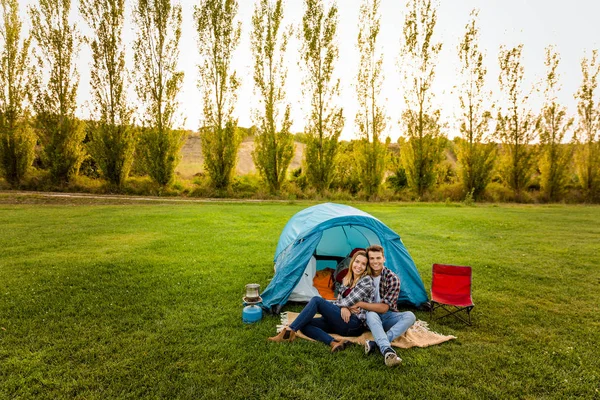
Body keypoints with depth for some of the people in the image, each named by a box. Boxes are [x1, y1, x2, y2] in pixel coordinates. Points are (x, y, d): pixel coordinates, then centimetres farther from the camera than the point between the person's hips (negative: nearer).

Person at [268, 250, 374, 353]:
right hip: (341, 322, 8)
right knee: (304, 325, -13)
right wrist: (342, 307, -10)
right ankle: (334, 343, -34)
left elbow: (349, 301, -11)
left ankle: (288, 332, -24)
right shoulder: (347, 279, 16)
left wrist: (340, 305, 7)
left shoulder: (367, 280, -6)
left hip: (353, 324, -8)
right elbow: (339, 301, 13)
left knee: (316, 300, -21)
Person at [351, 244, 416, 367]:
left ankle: (375, 344, -40)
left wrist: (361, 304, -23)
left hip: (388, 316, 0)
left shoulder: (392, 278, -15)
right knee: (371, 314, -36)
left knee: (410, 316, -30)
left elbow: (383, 308, -20)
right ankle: (387, 350, -51)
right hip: (372, 317, 1)